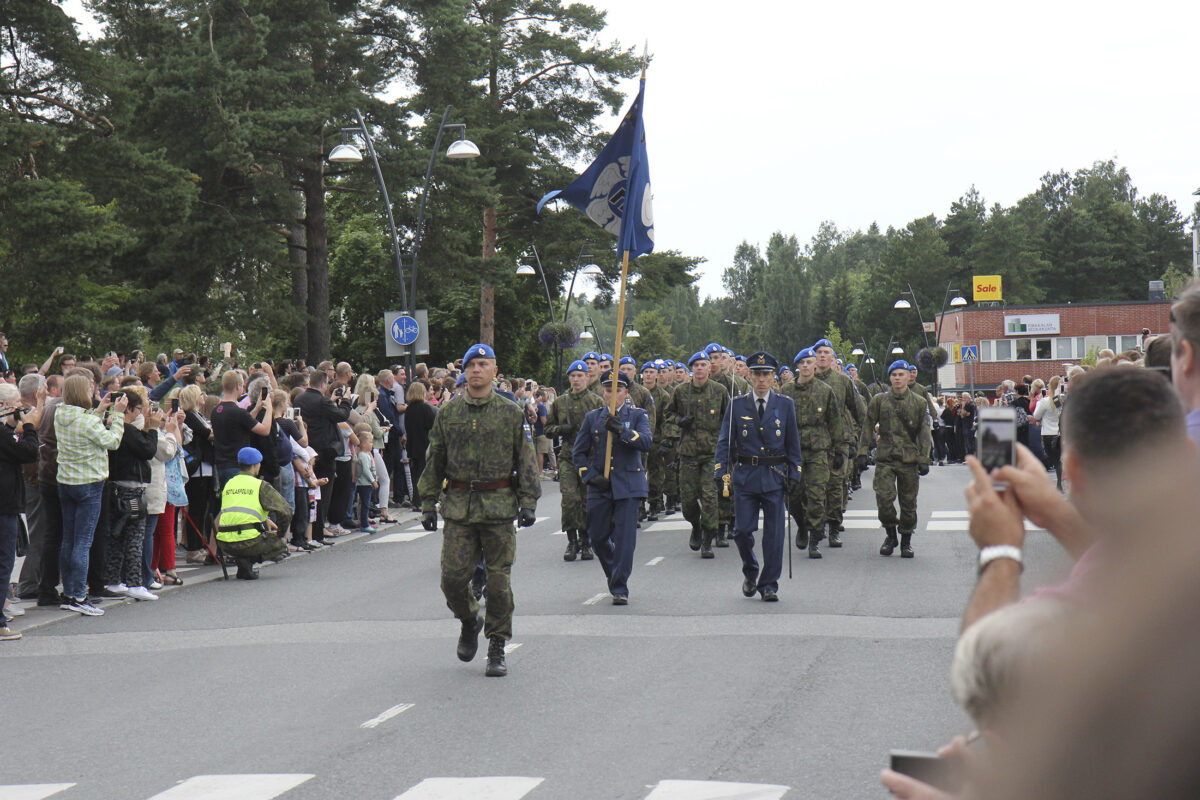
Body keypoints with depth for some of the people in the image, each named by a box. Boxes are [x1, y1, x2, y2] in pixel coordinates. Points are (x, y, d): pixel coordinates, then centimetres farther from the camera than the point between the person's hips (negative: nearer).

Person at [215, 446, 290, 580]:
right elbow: (286, 511, -3)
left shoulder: (228, 484, 17)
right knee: (280, 546, 16)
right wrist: (280, 533, 14)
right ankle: (247, 560, -8)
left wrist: (265, 520, 32)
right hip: (249, 542, -6)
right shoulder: (261, 486, 1)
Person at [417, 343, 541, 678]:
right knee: (453, 577, -4)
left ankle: (497, 650, 11)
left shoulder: (511, 413, 3)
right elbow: (434, 462, 13)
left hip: (499, 504, -2)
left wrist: (528, 503, -5)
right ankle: (469, 621, 27)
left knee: (498, 580, 0)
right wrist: (428, 503, 7)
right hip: (458, 505, 2)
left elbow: (526, 460, 3)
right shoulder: (447, 413, 8)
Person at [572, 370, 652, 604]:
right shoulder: (592, 417, 9)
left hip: (628, 485, -2)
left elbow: (646, 443, -13)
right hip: (599, 487, 3)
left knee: (624, 537, -7)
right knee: (598, 537, 6)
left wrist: (622, 430, -27)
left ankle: (620, 588, -1)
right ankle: (614, 573, 32)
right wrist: (591, 476, -3)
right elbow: (578, 452, 11)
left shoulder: (638, 415, 4)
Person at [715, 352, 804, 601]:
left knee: (774, 533, 0)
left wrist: (792, 475, 2)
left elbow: (793, 443, 8)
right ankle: (750, 573, 23)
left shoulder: (785, 405, 5)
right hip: (744, 477, 0)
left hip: (775, 477, 0)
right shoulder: (737, 405, 4)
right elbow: (724, 441, 5)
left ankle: (769, 585, 10)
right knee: (742, 530, -3)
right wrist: (723, 471, -7)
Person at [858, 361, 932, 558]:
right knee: (884, 497, -12)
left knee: (908, 501, 4)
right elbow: (868, 426, 10)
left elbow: (924, 432, 6)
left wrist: (924, 459, -2)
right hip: (885, 458, 0)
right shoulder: (879, 401, 8)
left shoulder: (918, 403, 7)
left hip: (909, 459, 0)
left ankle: (906, 541, 18)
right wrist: (863, 452, 2)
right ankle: (891, 535, 10)